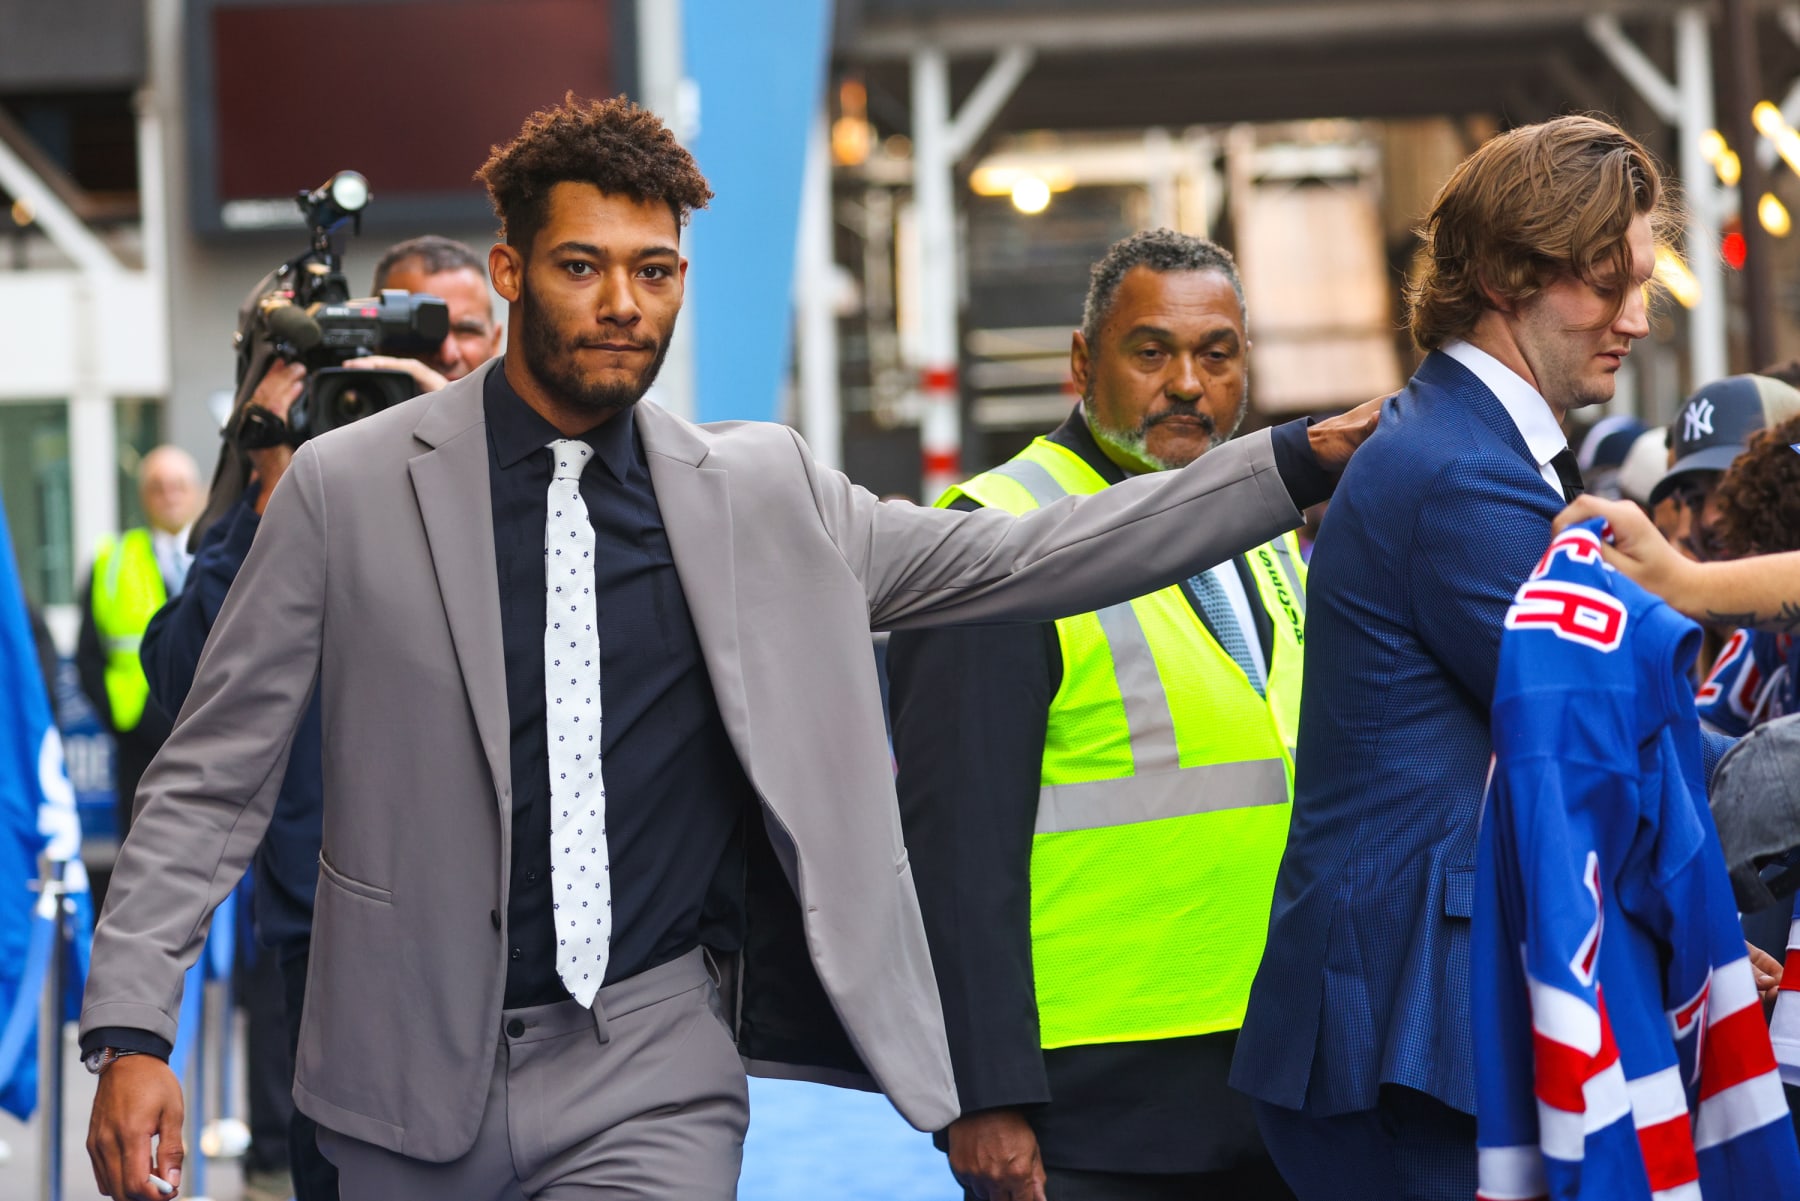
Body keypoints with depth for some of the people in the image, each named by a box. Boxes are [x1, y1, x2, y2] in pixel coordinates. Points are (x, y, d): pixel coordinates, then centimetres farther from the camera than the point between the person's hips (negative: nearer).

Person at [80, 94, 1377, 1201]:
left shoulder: (759, 493, 5)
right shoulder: (348, 487, -2)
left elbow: (1022, 558, 7)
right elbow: (214, 778, 0)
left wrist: (1297, 461, 1)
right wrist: (131, 1030, -9)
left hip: (648, 1072, 1)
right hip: (417, 1076, 0)